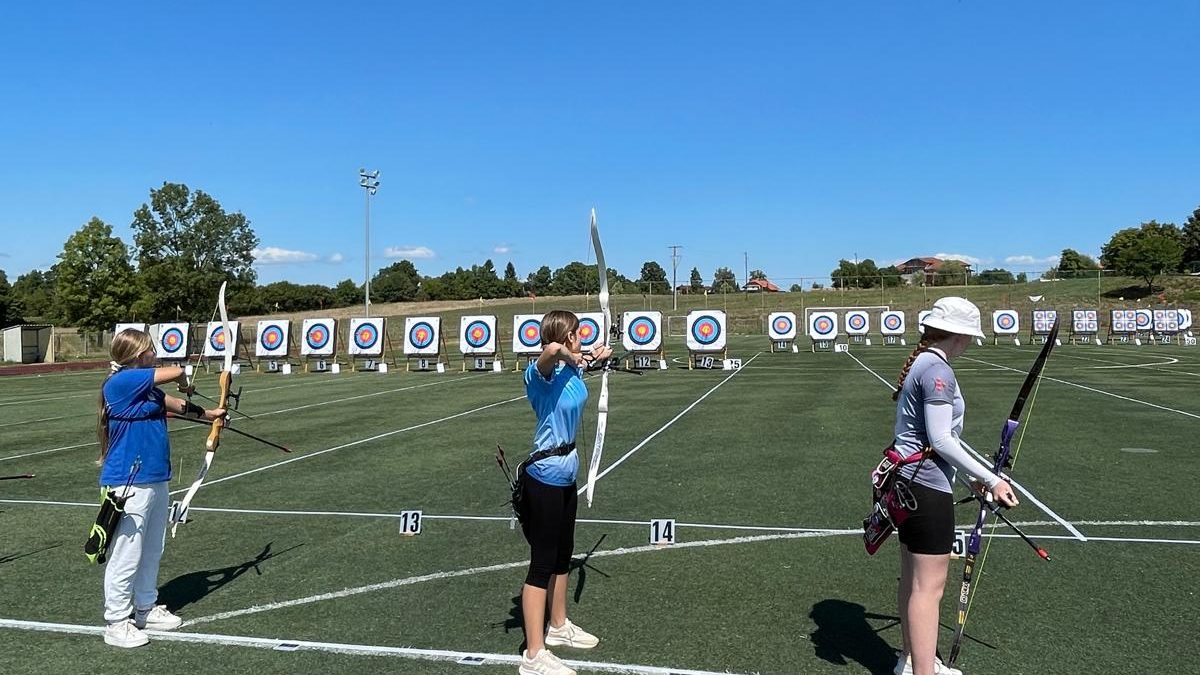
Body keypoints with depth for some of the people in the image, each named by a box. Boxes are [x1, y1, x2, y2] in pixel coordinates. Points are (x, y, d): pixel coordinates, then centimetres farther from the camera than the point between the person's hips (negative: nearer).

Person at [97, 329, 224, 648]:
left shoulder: (145, 388, 11)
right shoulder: (120, 382, -17)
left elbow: (171, 403, 28)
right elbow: (176, 372, -17)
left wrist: (207, 413, 39)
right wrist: (185, 386, 6)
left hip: (155, 481, 9)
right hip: (129, 485, -9)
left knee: (152, 552, 19)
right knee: (125, 557, 0)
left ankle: (146, 609, 33)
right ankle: (116, 623, 13)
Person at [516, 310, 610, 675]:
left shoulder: (571, 369, 3)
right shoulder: (541, 373, -22)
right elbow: (552, 349, -46)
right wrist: (567, 356, -27)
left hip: (566, 471, 9)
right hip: (544, 476, -9)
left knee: (562, 555, 22)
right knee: (543, 562, -1)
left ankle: (559, 626, 40)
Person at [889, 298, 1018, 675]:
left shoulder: (920, 363, 12)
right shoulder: (937, 370, -17)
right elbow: (941, 441, -21)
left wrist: (973, 476, 21)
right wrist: (991, 480, -14)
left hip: (909, 481, 10)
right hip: (927, 487, -10)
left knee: (913, 579, 19)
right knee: (928, 586, -4)